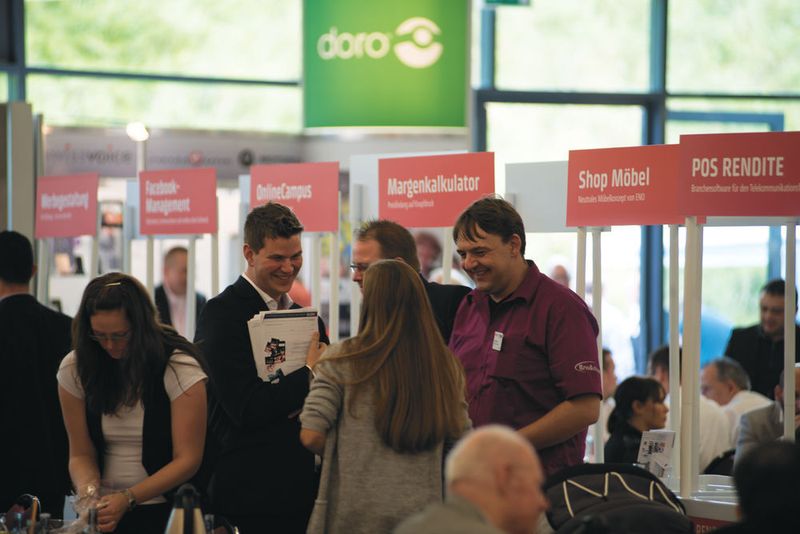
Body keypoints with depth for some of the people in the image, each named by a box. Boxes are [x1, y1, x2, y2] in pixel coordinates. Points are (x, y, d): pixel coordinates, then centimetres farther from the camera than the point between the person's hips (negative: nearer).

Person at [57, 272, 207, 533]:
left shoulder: (179, 368, -9)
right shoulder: (74, 368, 1)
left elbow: (187, 460, -10)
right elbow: (81, 454, 5)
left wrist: (128, 498, -20)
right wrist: (90, 493, -16)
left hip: (166, 510, -3)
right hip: (106, 511, 3)